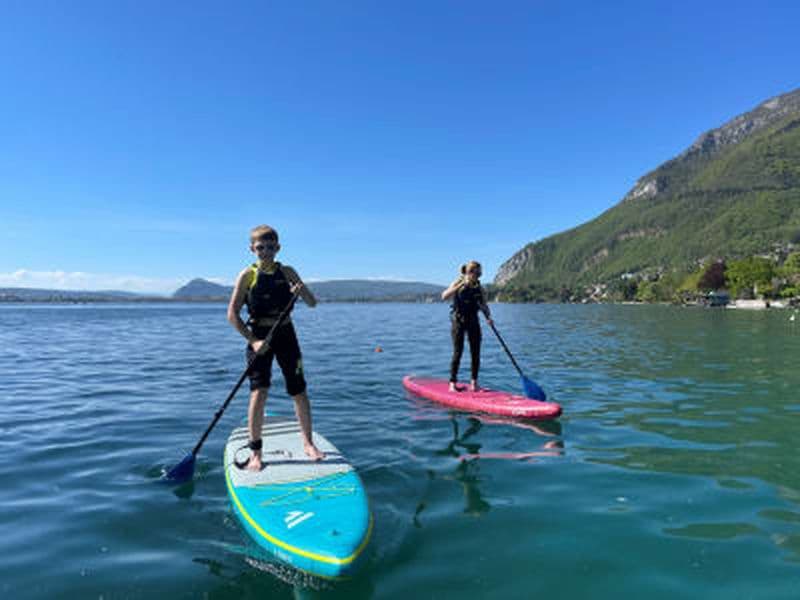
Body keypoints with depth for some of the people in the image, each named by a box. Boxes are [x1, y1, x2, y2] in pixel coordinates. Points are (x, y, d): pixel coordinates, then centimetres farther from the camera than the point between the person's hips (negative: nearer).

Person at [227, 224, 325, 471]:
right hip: (259, 336, -2)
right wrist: (252, 340, -13)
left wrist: (302, 290, -20)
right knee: (259, 393, -12)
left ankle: (308, 443, 22)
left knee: (299, 392, 5)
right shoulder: (247, 275, -4)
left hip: (285, 334, 2)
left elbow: (312, 303, 1)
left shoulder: (287, 272, 3)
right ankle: (255, 452, 2)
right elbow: (232, 314, -6)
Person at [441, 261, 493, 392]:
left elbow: (484, 305, 5)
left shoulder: (479, 287, 6)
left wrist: (488, 317, -15)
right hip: (458, 320, -4)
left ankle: (474, 382, 13)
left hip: (473, 321, 4)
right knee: (458, 352, -7)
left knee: (476, 353, 2)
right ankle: (453, 383, 1)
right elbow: (444, 296, -21)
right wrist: (460, 285, -30)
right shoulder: (457, 283, -6)